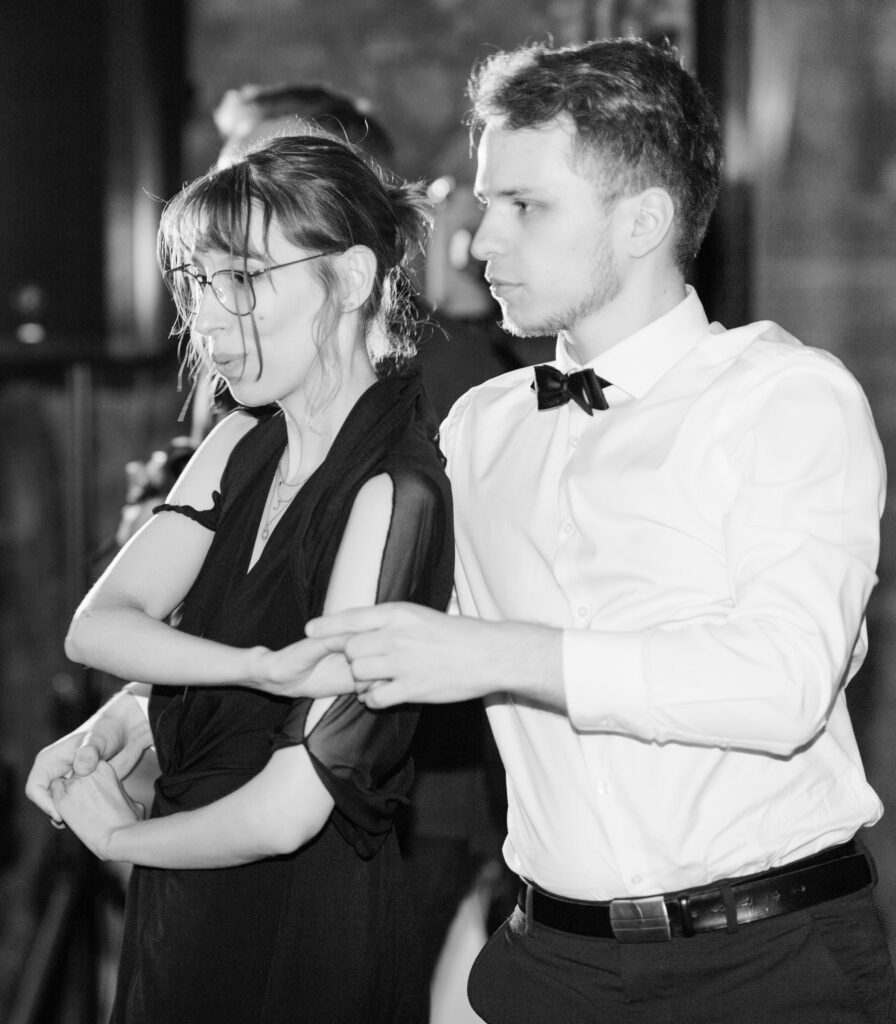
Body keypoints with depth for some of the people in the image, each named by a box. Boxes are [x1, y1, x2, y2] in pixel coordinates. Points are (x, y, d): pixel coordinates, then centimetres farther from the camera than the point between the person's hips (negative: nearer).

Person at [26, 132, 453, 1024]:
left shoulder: (395, 494, -21)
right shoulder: (238, 449, 4)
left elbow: (286, 812, -23)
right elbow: (96, 625, -7)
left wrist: (122, 837, -7)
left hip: (306, 940, -7)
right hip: (182, 918, 7)